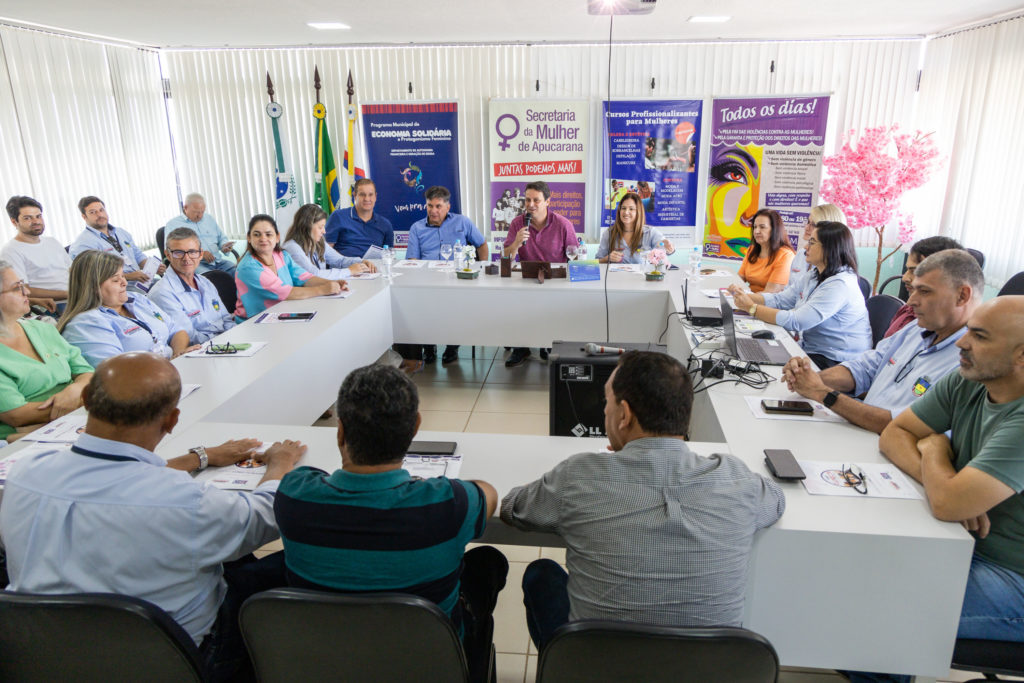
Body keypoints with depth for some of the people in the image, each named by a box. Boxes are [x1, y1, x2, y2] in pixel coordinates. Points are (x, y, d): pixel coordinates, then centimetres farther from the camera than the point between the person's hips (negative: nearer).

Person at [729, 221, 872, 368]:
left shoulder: (840, 284, -22)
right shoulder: (814, 274, 9)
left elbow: (795, 321, -26)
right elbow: (780, 300, 8)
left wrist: (751, 308, -22)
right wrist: (746, 296, -7)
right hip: (810, 350, 9)